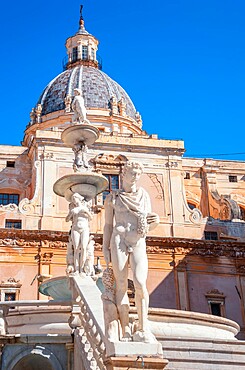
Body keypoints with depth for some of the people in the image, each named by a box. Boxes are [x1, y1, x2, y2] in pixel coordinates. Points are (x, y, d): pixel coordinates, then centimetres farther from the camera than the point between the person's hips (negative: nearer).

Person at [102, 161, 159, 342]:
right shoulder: (112, 198, 11)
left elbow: (148, 226, 17)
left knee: (140, 283, -17)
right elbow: (108, 225, 11)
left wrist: (155, 222, -6)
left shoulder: (144, 195, 16)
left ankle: (143, 329, -11)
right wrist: (105, 248, 1)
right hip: (119, 240, -1)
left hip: (139, 243, 1)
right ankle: (126, 331, -7)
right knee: (121, 285, -7)